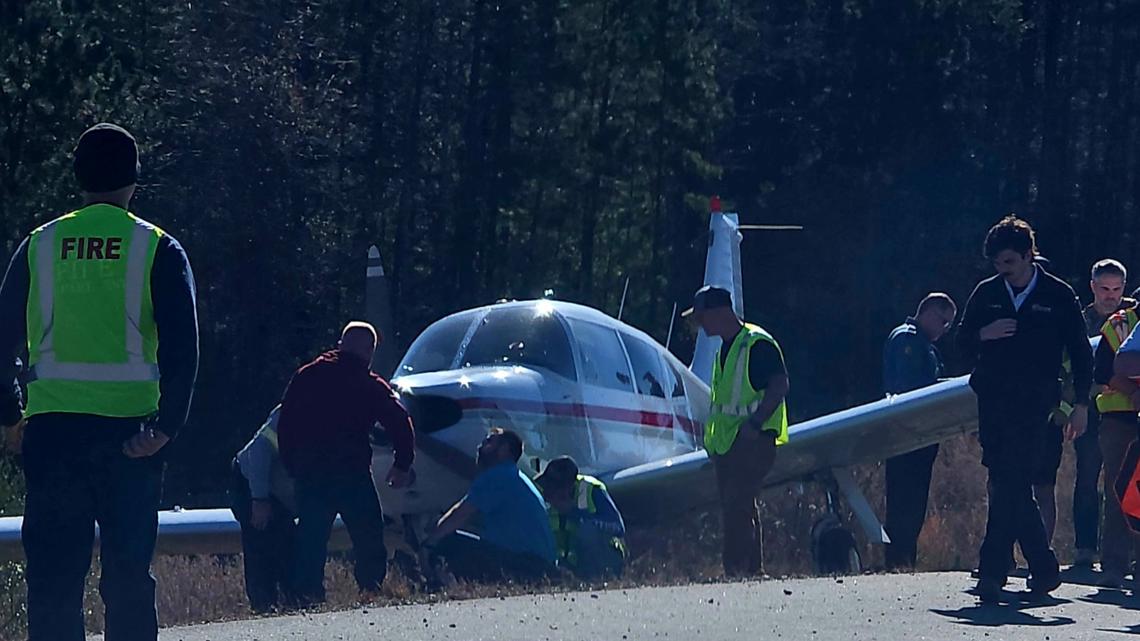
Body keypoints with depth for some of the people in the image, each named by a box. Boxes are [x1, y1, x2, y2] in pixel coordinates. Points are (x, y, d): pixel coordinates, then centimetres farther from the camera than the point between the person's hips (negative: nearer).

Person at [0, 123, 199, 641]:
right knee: (128, 577, 5)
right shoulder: (156, 249, 1)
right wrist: (167, 424, -12)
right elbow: (181, 345, -9)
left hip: (50, 425, 1)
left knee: (53, 576, 4)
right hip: (129, 429, -1)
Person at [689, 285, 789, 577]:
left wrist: (755, 423, -24)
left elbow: (779, 385, -17)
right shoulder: (724, 349, 19)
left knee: (737, 506, -17)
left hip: (752, 440, -9)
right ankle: (754, 570, 15)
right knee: (743, 510, 10)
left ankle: (737, 569, -20)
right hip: (726, 441, 9)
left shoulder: (757, 343, -10)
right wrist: (712, 438, 18)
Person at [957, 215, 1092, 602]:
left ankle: (992, 571, -16)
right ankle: (1043, 569, 17)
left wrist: (1081, 404, 2)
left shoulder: (1058, 296, 3)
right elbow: (962, 340, 16)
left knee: (1010, 484, -14)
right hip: (992, 400, 4)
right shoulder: (986, 294, 12)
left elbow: (1080, 352, 7)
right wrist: (983, 334, -7)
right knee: (1010, 486, 6)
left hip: (1032, 403, -4)